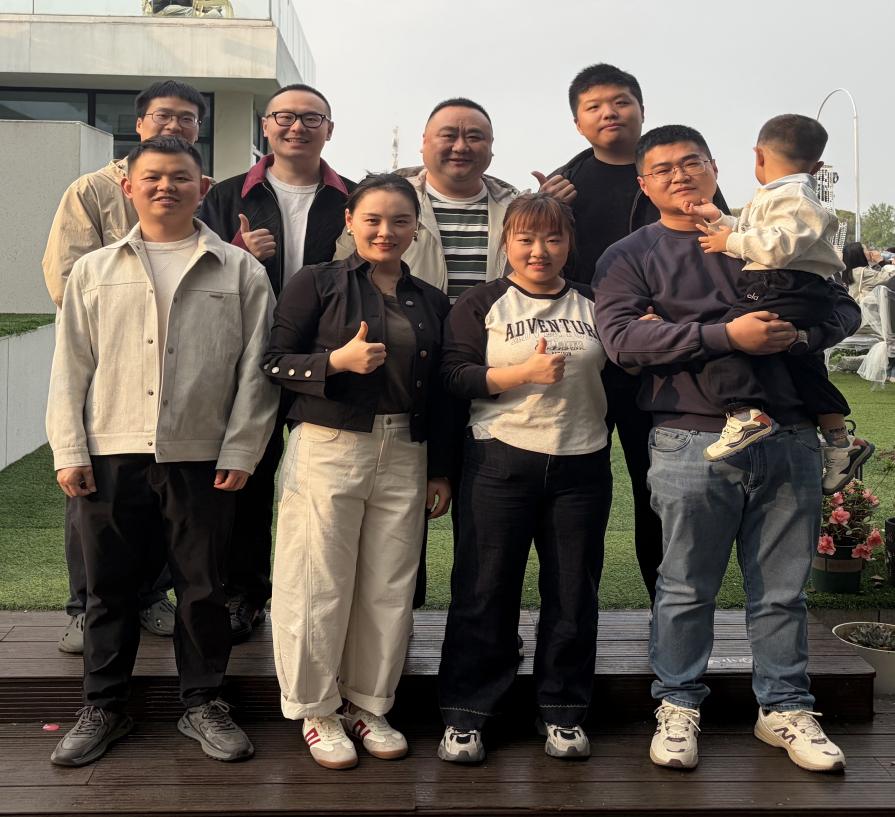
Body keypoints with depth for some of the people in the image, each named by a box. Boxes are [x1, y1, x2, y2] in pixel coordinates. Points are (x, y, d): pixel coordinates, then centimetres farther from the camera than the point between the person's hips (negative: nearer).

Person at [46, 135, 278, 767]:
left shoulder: (241, 272, 5)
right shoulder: (95, 271, 11)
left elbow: (255, 367, 1)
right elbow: (71, 368, 8)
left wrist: (241, 450, -6)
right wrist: (69, 450, 0)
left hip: (201, 457, -1)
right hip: (110, 455, 2)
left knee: (204, 588, 7)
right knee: (110, 587, 10)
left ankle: (204, 703, 23)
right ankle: (103, 708, 24)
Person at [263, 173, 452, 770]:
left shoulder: (431, 302, 13)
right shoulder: (317, 284, 1)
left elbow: (439, 394, 15)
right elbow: (275, 363, -3)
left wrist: (441, 470, 12)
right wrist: (338, 360, -18)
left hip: (404, 455, 4)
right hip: (328, 448, -3)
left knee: (390, 589, 7)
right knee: (321, 586, 1)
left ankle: (370, 704, 23)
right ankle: (318, 710, 18)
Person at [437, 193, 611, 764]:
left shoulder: (594, 305, 13)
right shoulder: (481, 304, 5)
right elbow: (456, 376, -6)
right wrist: (525, 372, -17)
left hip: (582, 465, 3)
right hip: (501, 462, -2)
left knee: (573, 593, 8)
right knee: (485, 590, 2)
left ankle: (564, 712, 22)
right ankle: (465, 715, 14)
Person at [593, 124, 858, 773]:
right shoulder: (630, 256, 7)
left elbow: (844, 307, 16)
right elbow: (620, 335, -11)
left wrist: (803, 331, -8)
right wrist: (725, 336, -17)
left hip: (790, 441, 3)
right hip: (693, 444, -3)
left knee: (784, 588, 9)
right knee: (687, 588, 4)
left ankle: (785, 709, 23)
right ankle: (678, 707, 20)